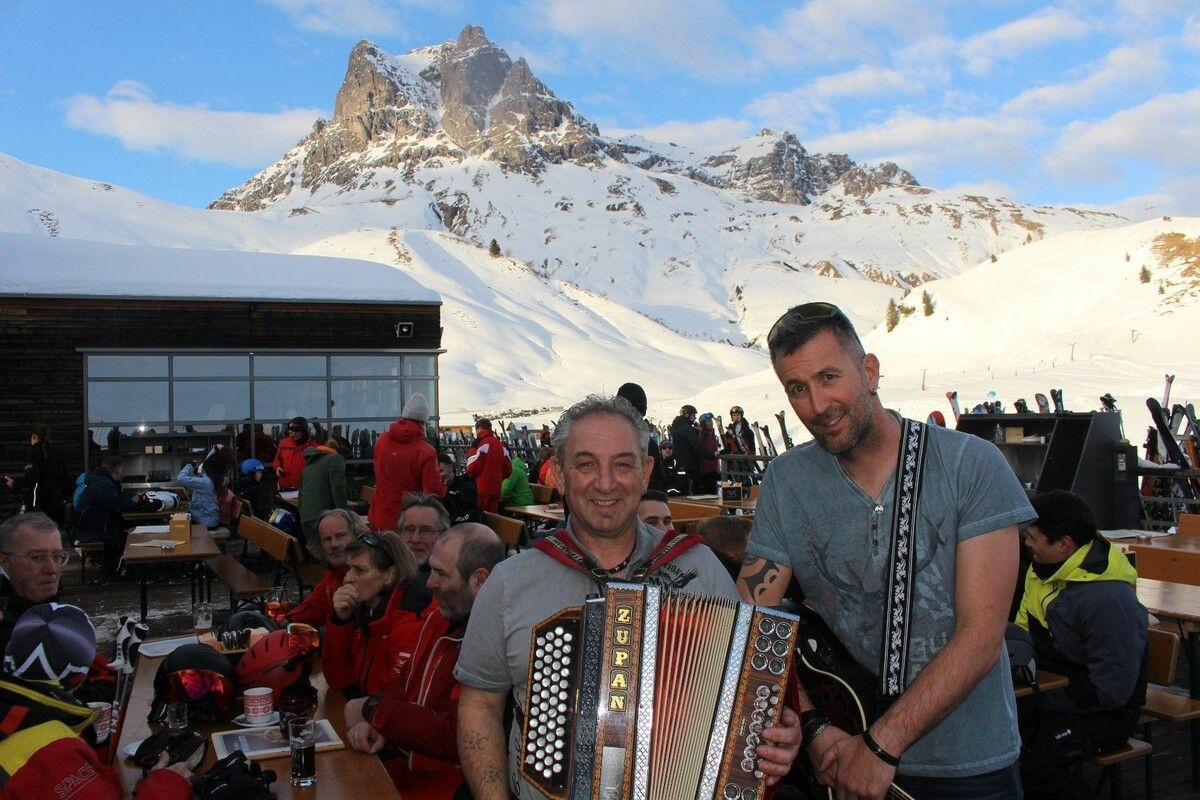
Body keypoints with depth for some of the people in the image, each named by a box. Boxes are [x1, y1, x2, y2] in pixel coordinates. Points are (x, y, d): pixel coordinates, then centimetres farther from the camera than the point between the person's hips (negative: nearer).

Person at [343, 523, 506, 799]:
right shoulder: (441, 619, 8)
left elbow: (455, 737, -25)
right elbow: (405, 683, 16)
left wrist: (373, 711, -12)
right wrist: (375, 724, -6)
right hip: (408, 765, 8)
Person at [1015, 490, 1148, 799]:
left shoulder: (1110, 599, -24)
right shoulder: (1044, 569, 4)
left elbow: (1111, 691, -20)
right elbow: (1025, 631, 19)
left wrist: (1037, 700, -20)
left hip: (1103, 713, -7)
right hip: (1052, 687, 7)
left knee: (1039, 756, -31)